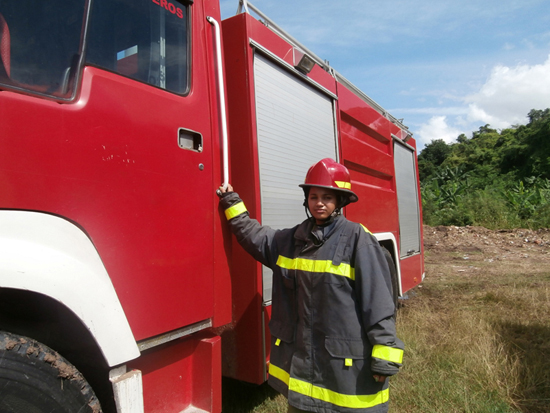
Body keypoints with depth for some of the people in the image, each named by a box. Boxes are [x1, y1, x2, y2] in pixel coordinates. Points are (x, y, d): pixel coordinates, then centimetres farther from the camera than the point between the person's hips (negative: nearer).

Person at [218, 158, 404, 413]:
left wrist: (383, 355, -14)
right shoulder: (292, 239, 6)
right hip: (300, 353, 6)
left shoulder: (357, 239, -13)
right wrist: (232, 203, 19)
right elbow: (255, 237, 18)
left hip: (346, 356, -5)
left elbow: (378, 299, -14)